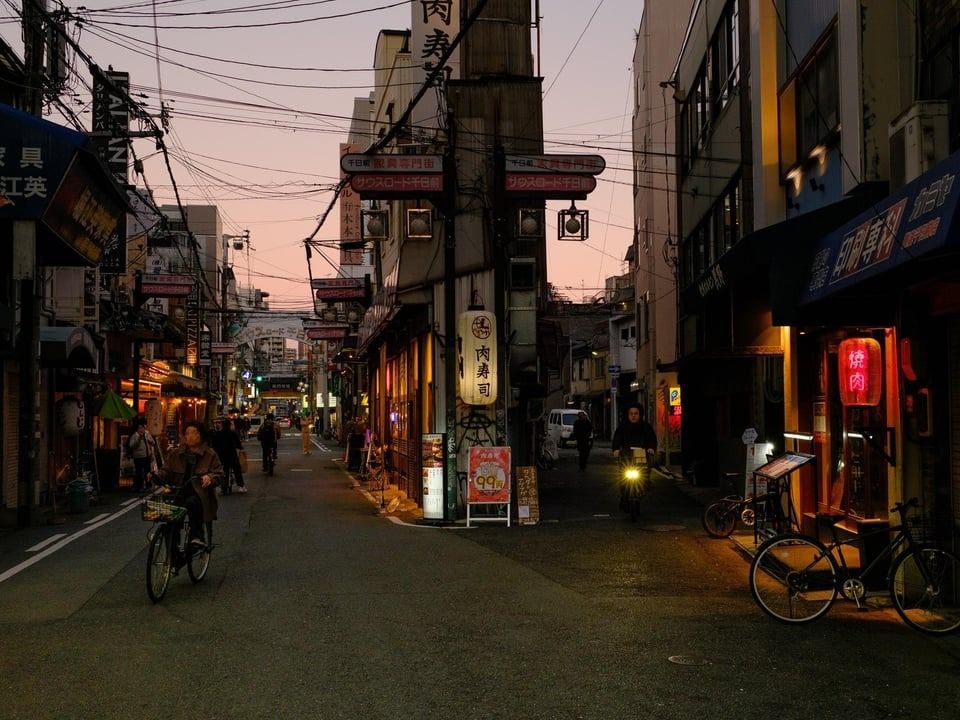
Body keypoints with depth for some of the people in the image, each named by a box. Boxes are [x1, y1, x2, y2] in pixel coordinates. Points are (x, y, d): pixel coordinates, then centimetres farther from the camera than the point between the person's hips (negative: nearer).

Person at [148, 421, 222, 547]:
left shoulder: (210, 455, 6)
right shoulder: (175, 453, 15)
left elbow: (219, 474, 1)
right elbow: (167, 472, 13)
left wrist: (210, 477, -21)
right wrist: (156, 475, -9)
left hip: (199, 494, -3)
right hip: (179, 493, 3)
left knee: (192, 503, -39)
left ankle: (196, 536, -32)